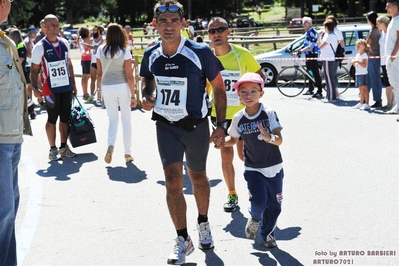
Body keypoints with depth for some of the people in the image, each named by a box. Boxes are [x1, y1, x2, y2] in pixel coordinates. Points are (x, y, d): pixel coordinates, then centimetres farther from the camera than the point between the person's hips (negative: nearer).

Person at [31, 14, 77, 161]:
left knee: (65, 118, 9)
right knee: (52, 119, 3)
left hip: (66, 87, 5)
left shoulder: (64, 43, 7)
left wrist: (73, 83, 14)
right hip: (51, 89, -5)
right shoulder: (40, 47, -9)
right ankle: (53, 149, 10)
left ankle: (64, 147, 20)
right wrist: (34, 88, -13)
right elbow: (34, 69, -6)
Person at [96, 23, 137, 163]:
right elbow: (129, 76, -9)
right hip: (123, 87, -2)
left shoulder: (101, 50, -1)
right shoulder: (125, 52, -8)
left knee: (112, 120, 13)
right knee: (126, 120, 11)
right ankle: (127, 153, 15)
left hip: (107, 88, 2)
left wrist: (100, 89, 17)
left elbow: (99, 73, 4)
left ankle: (110, 145, -13)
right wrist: (133, 95, -4)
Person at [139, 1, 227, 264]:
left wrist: (221, 124, -9)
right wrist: (147, 96, -7)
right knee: (173, 182, -8)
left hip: (196, 125, -2)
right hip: (166, 125, 2)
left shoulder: (200, 52, -16)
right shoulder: (151, 55, -5)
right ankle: (183, 240, 5)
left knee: (197, 177, 16)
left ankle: (203, 223, 43)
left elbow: (219, 88, -6)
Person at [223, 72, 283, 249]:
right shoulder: (239, 119, -6)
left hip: (274, 167, 0)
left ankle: (267, 233, 33)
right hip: (253, 168, 0)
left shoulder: (269, 114, -13)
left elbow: (279, 140, -19)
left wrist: (269, 138, -41)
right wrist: (221, 142, -8)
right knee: (259, 200, -16)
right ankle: (255, 218, 19)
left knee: (274, 204, 8)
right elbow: (233, 139, 12)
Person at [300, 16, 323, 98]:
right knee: (309, 73, 16)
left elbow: (311, 45, -22)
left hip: (312, 55, -10)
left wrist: (302, 50, -27)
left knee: (315, 73, -10)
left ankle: (319, 91, -11)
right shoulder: (307, 32, 17)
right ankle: (310, 89, 26)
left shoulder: (312, 32, -14)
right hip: (308, 55, 10)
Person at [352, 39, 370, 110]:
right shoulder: (357, 55, 15)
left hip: (363, 74, -8)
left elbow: (364, 65, -21)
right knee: (361, 90, 13)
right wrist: (353, 63, 2)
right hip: (358, 74, 8)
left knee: (364, 89, -8)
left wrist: (357, 62, -27)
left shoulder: (364, 55, -11)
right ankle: (361, 103, 19)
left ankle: (366, 104, -8)